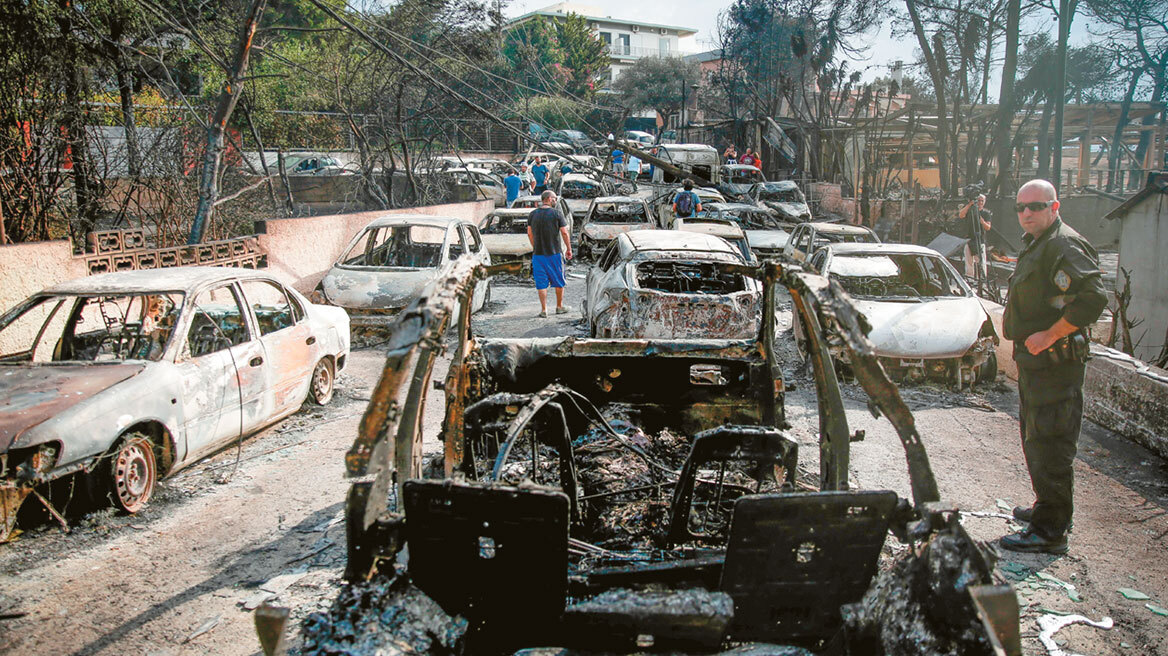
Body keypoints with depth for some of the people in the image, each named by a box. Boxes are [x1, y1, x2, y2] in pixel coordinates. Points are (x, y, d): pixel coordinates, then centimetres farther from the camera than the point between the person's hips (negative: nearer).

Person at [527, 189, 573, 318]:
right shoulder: (557, 213, -7)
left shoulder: (532, 214, 4)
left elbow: (529, 233, 9)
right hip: (554, 253, -3)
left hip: (538, 253, 3)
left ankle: (544, 309, 5)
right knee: (559, 281, 13)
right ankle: (559, 306, 22)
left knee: (541, 283, 6)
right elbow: (564, 232, -8)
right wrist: (569, 249, 1)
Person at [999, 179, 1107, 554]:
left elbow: (1094, 298, -28)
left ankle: (1050, 531, -1)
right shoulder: (1035, 245, 17)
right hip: (1034, 360, 11)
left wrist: (1050, 335, -25)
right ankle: (1048, 510, 35)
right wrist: (1019, 331, 16)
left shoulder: (1064, 246, -16)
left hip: (1055, 363, -11)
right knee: (1035, 440, 21)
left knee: (1049, 446, -7)